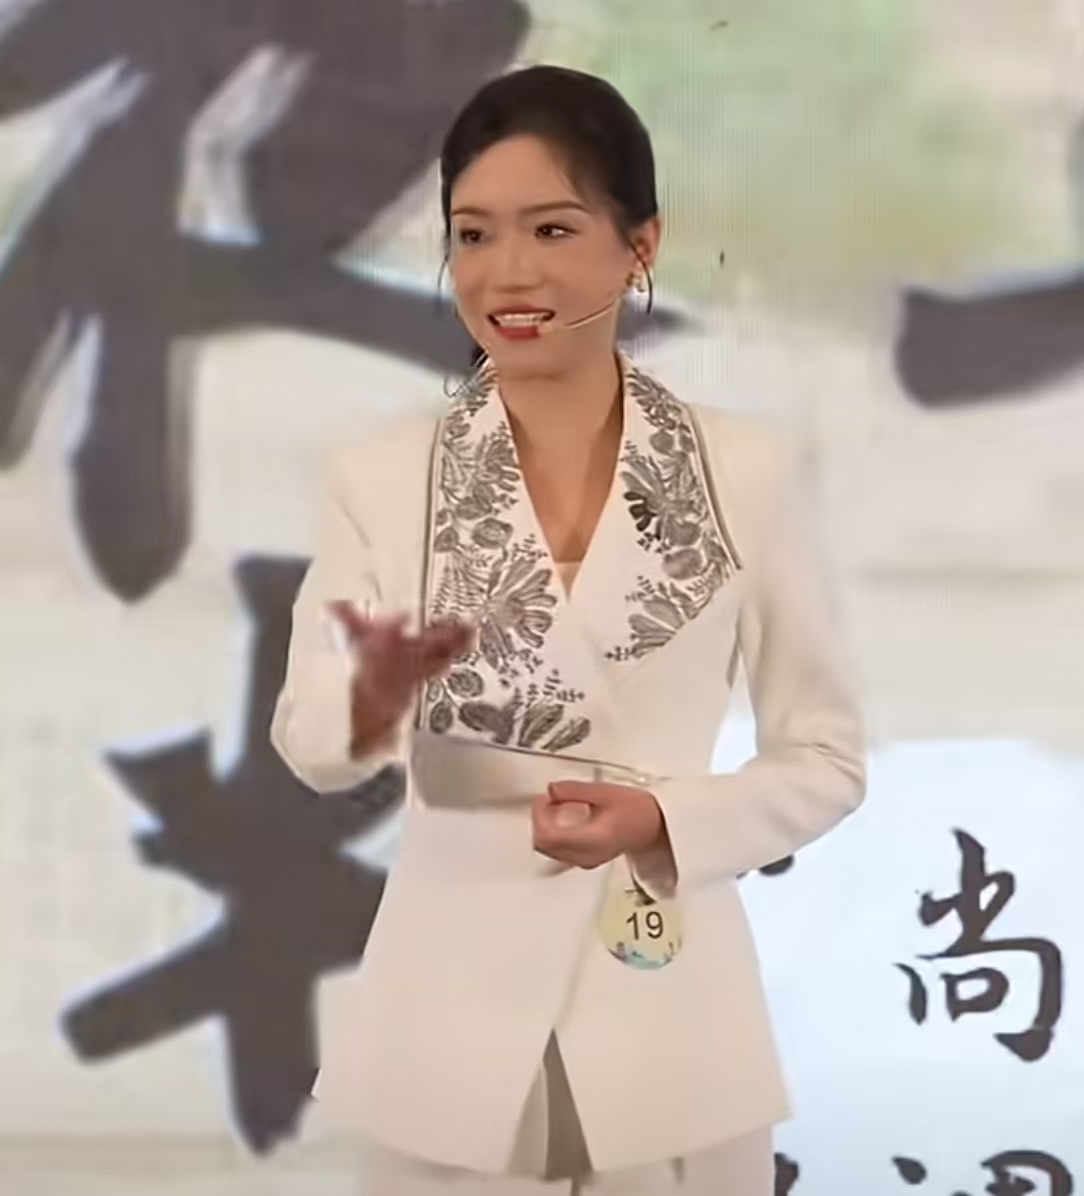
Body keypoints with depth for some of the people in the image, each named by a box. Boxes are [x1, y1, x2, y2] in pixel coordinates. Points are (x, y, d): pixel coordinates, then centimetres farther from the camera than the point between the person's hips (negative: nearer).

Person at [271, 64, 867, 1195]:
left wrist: (665, 820, -14)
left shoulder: (745, 472, -3)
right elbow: (308, 742, -6)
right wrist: (373, 698, -27)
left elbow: (827, 757, 2)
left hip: (668, 1028, 0)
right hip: (449, 1030, 0)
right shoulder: (381, 476, -3)